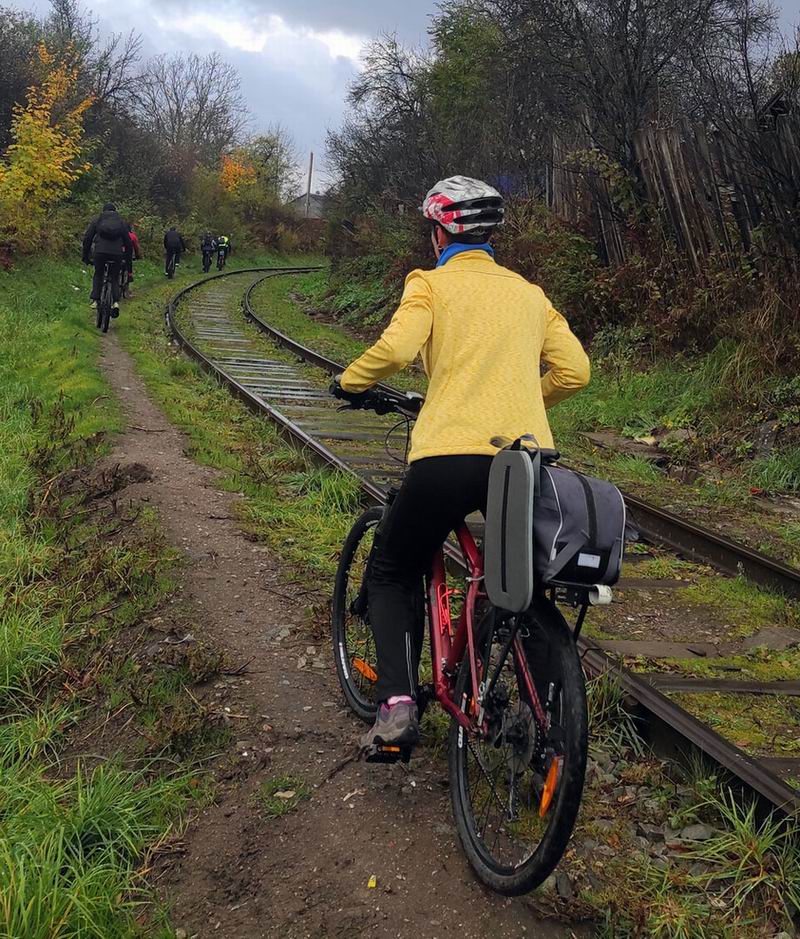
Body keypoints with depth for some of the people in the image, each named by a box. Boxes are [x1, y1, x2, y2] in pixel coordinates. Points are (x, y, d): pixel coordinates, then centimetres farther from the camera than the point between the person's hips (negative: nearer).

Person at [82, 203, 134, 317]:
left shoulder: (97, 220, 15)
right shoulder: (121, 222, 18)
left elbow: (87, 238, 11)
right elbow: (127, 240, 17)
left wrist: (85, 256, 17)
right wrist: (129, 256, 26)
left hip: (100, 252, 0)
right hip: (116, 253, 0)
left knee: (98, 275, 19)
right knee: (115, 277, 13)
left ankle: (95, 300, 8)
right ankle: (116, 302, -5)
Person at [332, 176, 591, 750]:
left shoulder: (432, 283, 6)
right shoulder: (529, 293, 20)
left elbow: (396, 348, -11)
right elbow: (574, 371, 14)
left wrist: (348, 381, 7)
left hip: (449, 454, -4)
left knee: (394, 574, 16)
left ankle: (398, 704, 0)